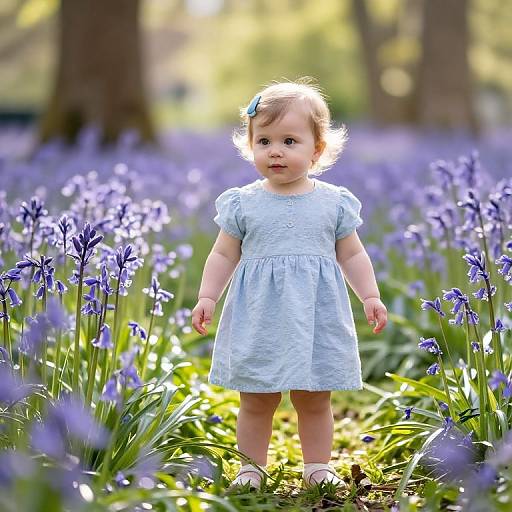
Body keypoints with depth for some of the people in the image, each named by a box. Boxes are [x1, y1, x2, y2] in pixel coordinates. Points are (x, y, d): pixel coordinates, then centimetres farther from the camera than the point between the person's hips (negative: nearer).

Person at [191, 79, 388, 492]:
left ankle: (318, 467, 24)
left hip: (315, 318, 0)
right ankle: (251, 467, 21)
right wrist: (207, 297, -3)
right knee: (256, 402, 8)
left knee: (315, 400, 10)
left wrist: (371, 297, 1)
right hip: (259, 319, 0)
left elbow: (352, 255, 8)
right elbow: (224, 255, 5)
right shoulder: (243, 203, -1)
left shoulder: (334, 202, 0)